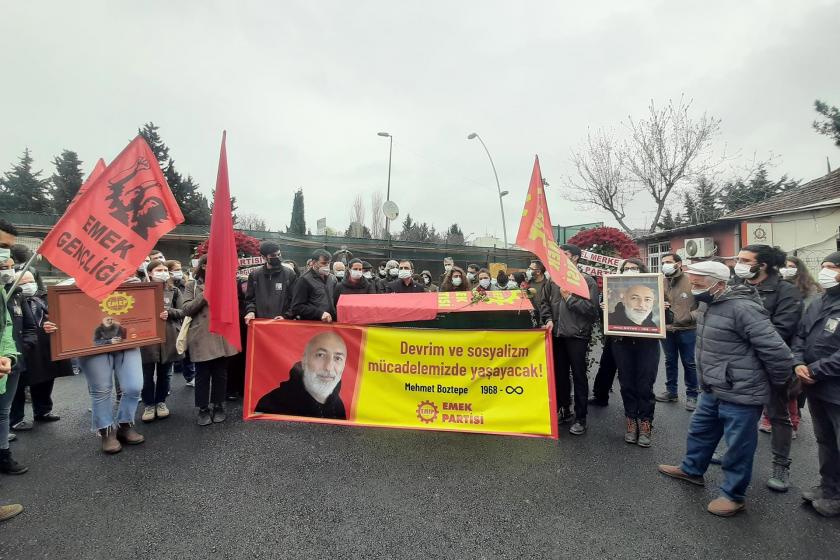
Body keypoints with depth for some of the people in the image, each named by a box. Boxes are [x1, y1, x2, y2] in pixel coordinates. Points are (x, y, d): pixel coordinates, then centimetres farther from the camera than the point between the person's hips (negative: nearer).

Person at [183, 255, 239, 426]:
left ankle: (219, 406, 22)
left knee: (220, 373, 9)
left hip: (221, 336, 2)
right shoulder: (192, 285, 4)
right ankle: (203, 409, 15)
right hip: (201, 337, -2)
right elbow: (186, 310, -6)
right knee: (202, 375, 3)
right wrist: (203, 296, -16)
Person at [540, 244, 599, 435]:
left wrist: (569, 298, -11)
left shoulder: (587, 280, -4)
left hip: (577, 335, -5)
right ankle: (564, 410, 29)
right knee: (560, 374, 13)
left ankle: (580, 418, 13)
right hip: (557, 334, 5)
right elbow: (544, 302, 13)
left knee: (579, 376, 3)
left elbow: (592, 308, -11)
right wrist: (548, 319, -3)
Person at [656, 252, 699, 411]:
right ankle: (671, 391, 29)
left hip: (687, 330, -4)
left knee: (689, 363, 5)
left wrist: (691, 316, -18)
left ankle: (692, 395, 19)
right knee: (670, 362, 15)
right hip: (666, 330, 4)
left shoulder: (691, 281, -7)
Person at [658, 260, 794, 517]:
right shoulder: (712, 305, 7)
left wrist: (779, 382, -7)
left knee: (738, 446, 8)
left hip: (740, 395, -9)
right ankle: (691, 469, 44)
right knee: (700, 431, 24)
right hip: (713, 390, 9)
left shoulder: (743, 308, -25)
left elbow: (776, 350, -23)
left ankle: (733, 495, 26)